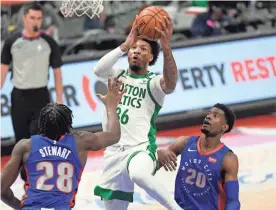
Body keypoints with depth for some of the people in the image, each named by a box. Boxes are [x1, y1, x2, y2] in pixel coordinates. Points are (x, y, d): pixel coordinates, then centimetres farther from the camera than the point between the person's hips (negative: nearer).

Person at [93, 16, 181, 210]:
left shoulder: (153, 83, -2)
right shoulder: (117, 75, 9)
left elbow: (170, 84, -26)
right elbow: (98, 70, -14)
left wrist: (166, 47, -39)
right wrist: (125, 45, -26)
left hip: (140, 149, -5)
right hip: (113, 152, 5)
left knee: (138, 174, -41)